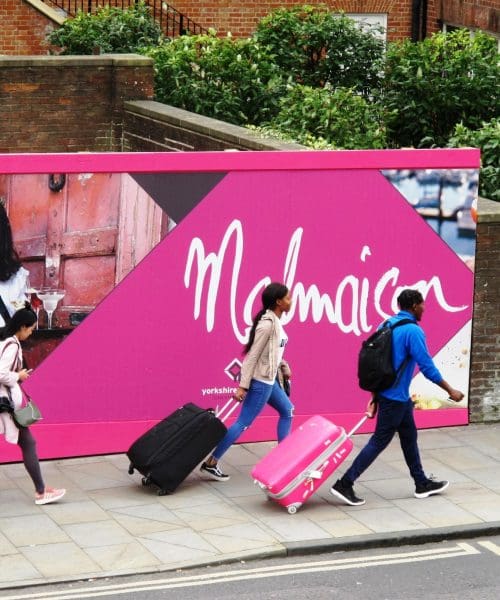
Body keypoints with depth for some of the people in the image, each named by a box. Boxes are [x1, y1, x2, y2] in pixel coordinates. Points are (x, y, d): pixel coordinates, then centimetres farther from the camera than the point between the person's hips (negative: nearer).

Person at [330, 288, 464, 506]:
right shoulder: (413, 331, -18)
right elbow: (427, 367, -18)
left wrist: (375, 397, 17)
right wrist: (451, 391, -8)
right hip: (396, 397, -9)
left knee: (409, 437, 19)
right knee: (379, 442, -5)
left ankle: (422, 484, 29)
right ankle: (345, 484, -6)